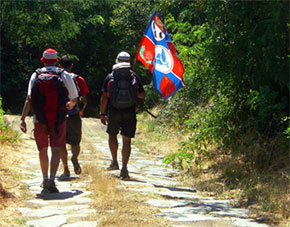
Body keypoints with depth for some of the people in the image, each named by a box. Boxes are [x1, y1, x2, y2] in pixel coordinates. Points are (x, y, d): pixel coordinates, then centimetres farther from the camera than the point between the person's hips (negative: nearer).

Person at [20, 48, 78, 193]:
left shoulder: (36, 75, 2)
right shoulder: (64, 75, 1)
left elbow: (29, 99, -8)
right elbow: (74, 98, 8)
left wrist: (23, 118, -10)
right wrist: (70, 105, 31)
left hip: (40, 120, 2)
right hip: (58, 120, -2)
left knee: (42, 150, 16)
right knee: (56, 150, -1)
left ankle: (45, 180, 28)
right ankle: (52, 179, -19)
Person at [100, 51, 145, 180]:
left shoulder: (110, 77, 1)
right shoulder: (134, 77, 2)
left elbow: (104, 97, -2)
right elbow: (142, 95, 6)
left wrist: (102, 114, 4)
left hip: (114, 112, 0)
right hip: (129, 113, 0)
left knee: (112, 135, 23)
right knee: (126, 141, 2)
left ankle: (114, 162, 24)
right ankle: (124, 168, -4)